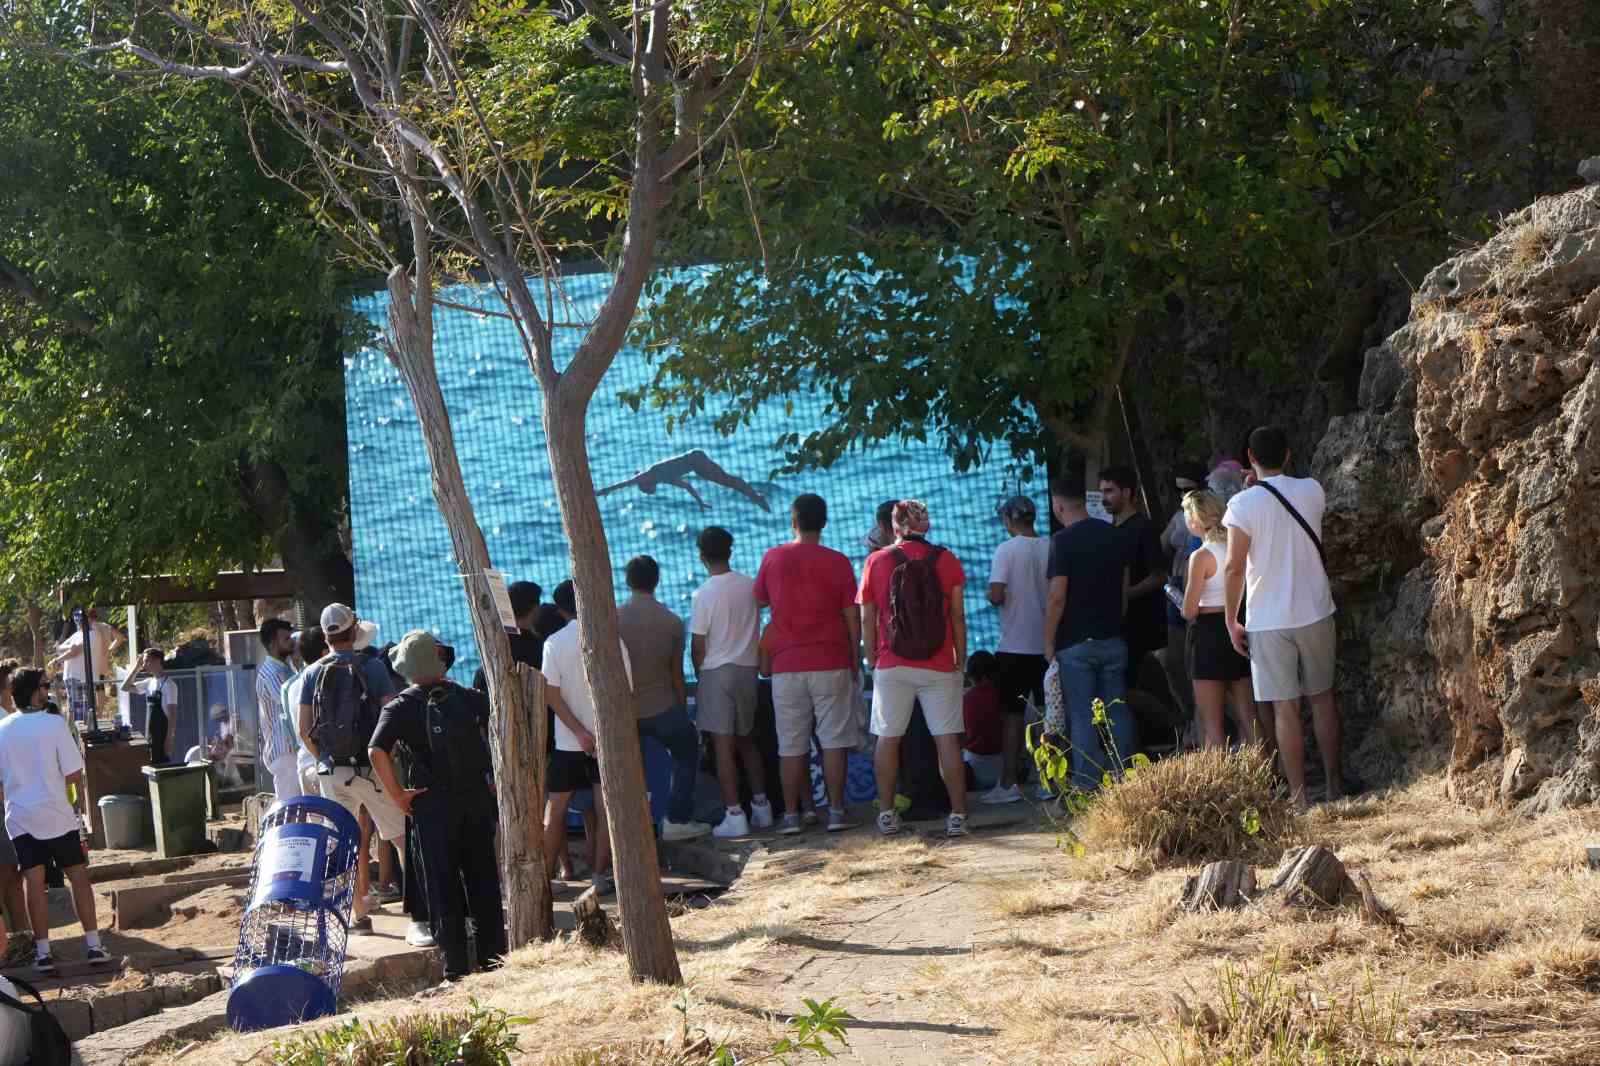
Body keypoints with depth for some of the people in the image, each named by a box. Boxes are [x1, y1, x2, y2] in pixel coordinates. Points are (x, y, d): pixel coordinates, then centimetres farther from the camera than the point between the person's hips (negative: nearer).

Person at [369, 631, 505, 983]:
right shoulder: (467, 697, 5)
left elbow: (377, 752, -19)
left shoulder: (400, 707, -5)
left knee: (444, 891, 5)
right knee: (484, 884, 13)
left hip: (433, 806, -3)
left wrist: (398, 794, -11)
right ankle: (494, 958, 17)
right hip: (478, 799, 3)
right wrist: (497, 775, 4)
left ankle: (456, 969, 6)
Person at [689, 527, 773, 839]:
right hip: (748, 669, 5)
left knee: (723, 745, -3)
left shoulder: (704, 594, -13)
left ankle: (734, 815, -6)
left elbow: (698, 646, -9)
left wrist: (700, 676, 6)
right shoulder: (751, 586, 1)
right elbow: (757, 631, 10)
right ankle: (761, 806, 18)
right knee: (747, 741, 18)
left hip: (716, 672, -5)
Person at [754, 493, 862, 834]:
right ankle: (836, 811, 0)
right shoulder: (837, 562, -3)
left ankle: (791, 815, 6)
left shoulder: (773, 558, 1)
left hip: (786, 665, 1)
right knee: (834, 741, 2)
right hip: (831, 663, -1)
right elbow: (852, 617, -2)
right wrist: (855, 660, 8)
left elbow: (760, 600, 16)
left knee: (790, 745, 5)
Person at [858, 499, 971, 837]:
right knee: (947, 740, 0)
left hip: (892, 666, 0)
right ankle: (958, 815, -3)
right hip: (939, 666, 0)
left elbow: (867, 619, 3)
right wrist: (961, 658, 10)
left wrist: (872, 659, 14)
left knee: (887, 739, 9)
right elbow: (957, 616, 1)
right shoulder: (946, 559, 2)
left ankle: (887, 814, 10)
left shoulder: (876, 562, 1)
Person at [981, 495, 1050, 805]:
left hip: (1014, 646, -4)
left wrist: (993, 595, 3)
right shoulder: (1051, 548, 1)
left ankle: (1008, 784, 2)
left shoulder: (1006, 550, -11)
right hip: (1048, 644, 4)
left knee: (1012, 715, 2)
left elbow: (996, 595, -18)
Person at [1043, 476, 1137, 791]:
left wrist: (1049, 642, -7)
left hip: (1075, 642, -6)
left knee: (1082, 716, -2)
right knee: (1117, 711, 8)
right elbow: (1124, 589, 14)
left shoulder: (1064, 541, -12)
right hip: (1112, 639, 6)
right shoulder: (1113, 535, 8)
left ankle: (1088, 785, -2)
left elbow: (1057, 597, -14)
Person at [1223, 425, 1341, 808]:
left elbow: (1234, 567, -13)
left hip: (1269, 620, -4)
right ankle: (1334, 784, 22)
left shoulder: (1243, 504, -11)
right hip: (1315, 612, 4)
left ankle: (1298, 795, 0)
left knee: (1285, 709, 0)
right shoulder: (1312, 491, 1)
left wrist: (1232, 621, -3)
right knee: (1322, 698, 16)